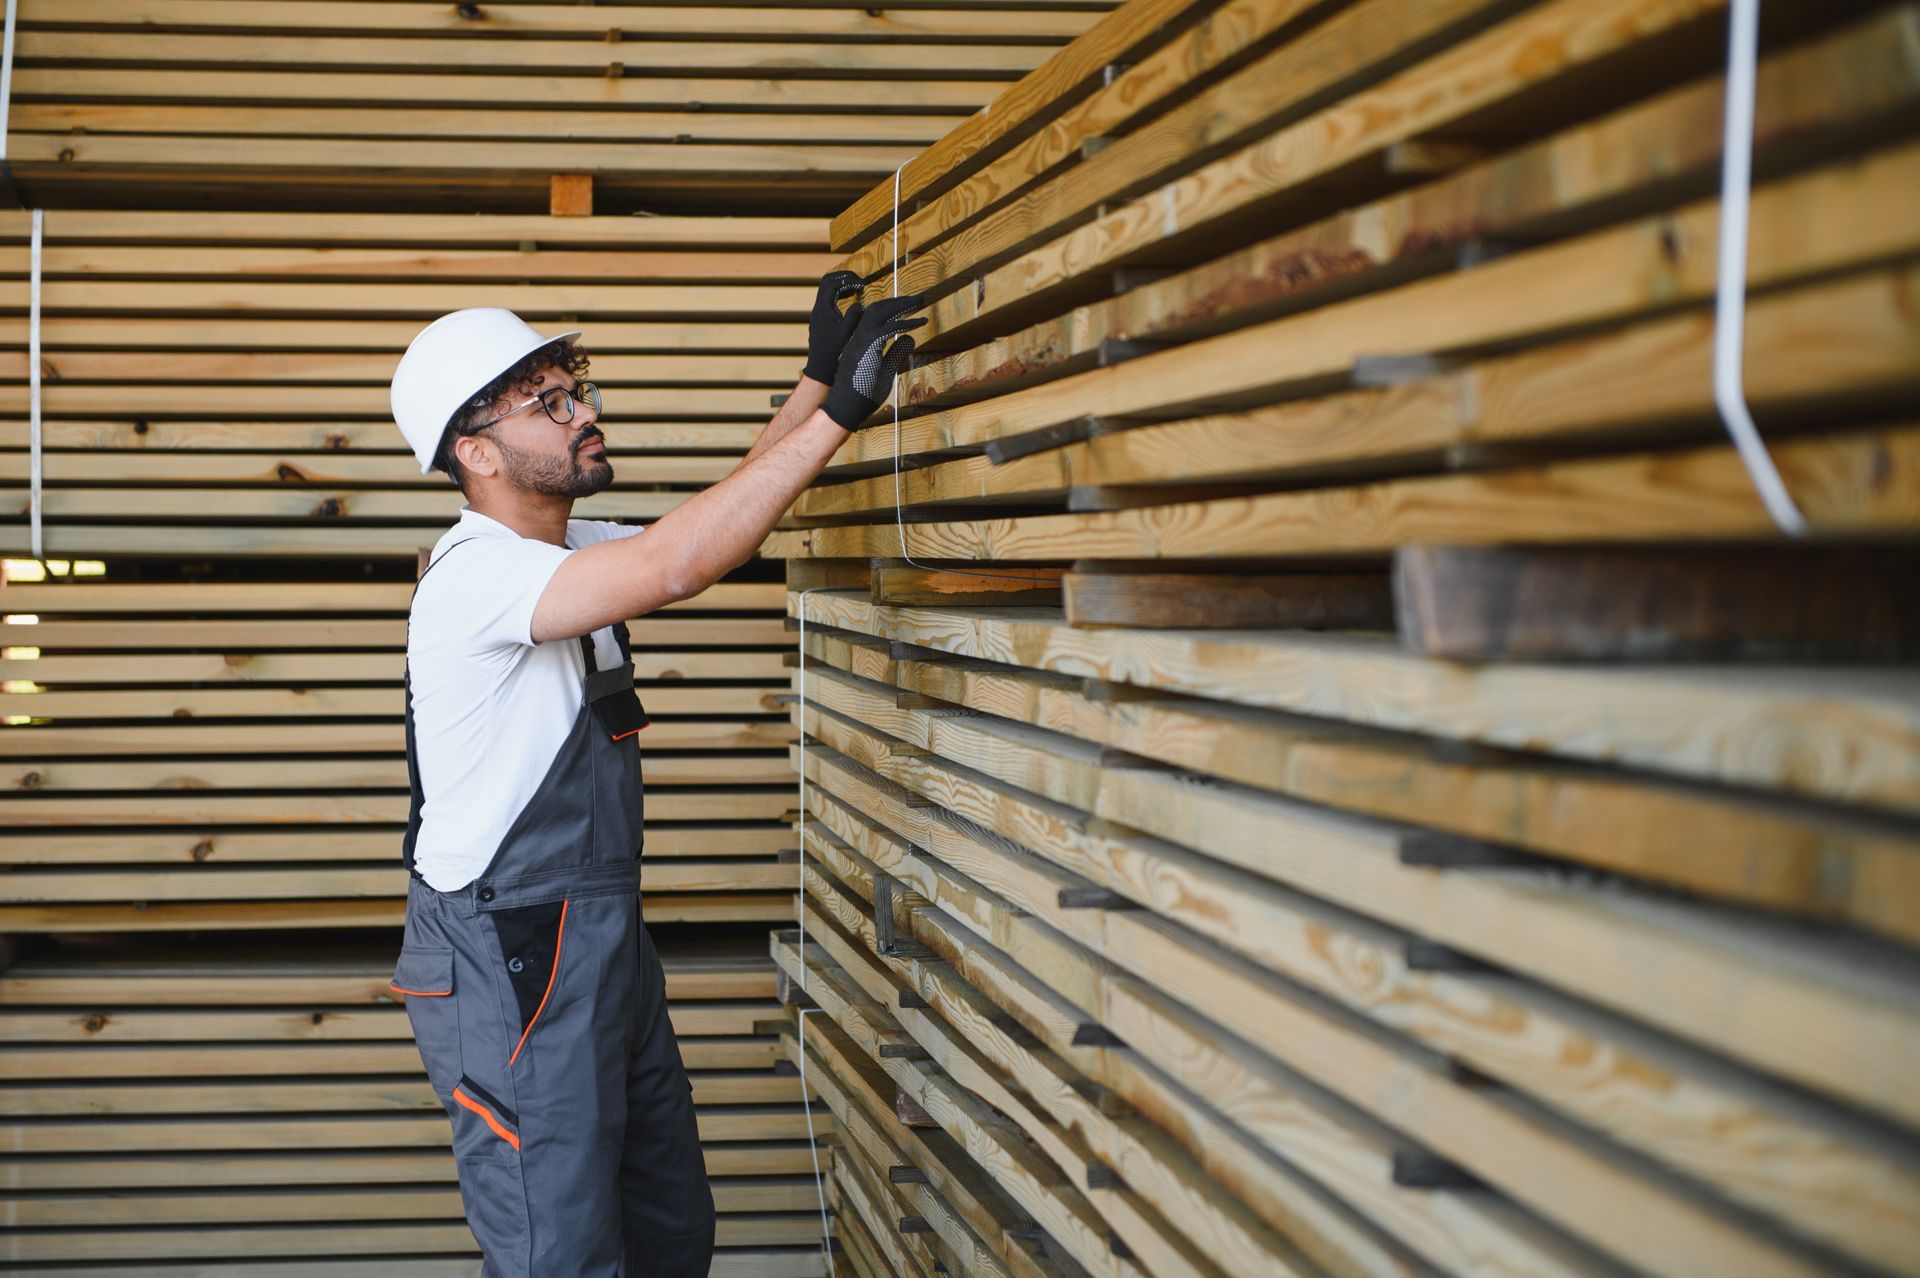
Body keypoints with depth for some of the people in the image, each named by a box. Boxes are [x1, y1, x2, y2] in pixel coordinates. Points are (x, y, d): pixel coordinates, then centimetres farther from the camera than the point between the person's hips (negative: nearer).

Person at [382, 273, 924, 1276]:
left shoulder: (568, 551, 11)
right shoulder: (474, 576, -21)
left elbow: (726, 517, 18)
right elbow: (678, 564, -33)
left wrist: (815, 383, 6)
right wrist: (837, 413, -30)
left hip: (601, 946, 10)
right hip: (509, 969, -10)